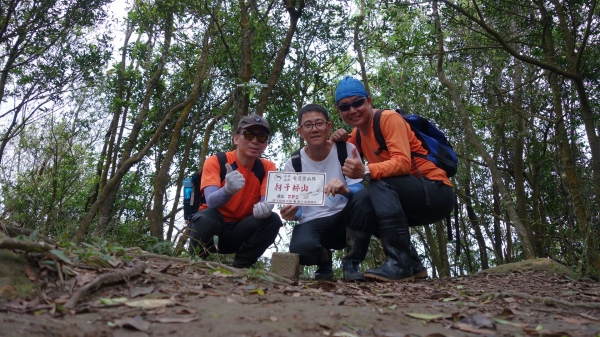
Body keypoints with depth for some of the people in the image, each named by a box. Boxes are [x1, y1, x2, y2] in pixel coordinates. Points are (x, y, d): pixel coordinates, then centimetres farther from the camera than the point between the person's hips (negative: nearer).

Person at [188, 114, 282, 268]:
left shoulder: (267, 167, -4)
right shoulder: (216, 161, -14)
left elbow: (268, 200, -17)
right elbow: (211, 201, -28)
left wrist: (265, 208, -43)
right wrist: (228, 190, -51)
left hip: (240, 232, 3)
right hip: (212, 227, -3)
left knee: (272, 220, -22)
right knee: (206, 217, -34)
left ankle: (241, 266, -7)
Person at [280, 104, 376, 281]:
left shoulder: (346, 149, -4)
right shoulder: (293, 164, -1)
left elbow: (360, 190, -12)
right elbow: (295, 208, 0)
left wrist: (345, 190, -37)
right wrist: (291, 213, -26)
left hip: (344, 219, 1)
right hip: (313, 224, 0)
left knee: (364, 198, -32)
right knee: (300, 249, -35)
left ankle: (352, 263, -12)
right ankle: (324, 261, 6)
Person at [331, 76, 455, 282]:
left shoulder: (388, 118, -13)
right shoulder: (357, 133, 11)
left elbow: (403, 162, -27)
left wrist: (366, 171, -41)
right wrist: (335, 141, -6)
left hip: (437, 193, -8)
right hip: (410, 197, 9)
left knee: (380, 184, -29)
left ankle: (400, 265, -29)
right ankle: (413, 265, 5)